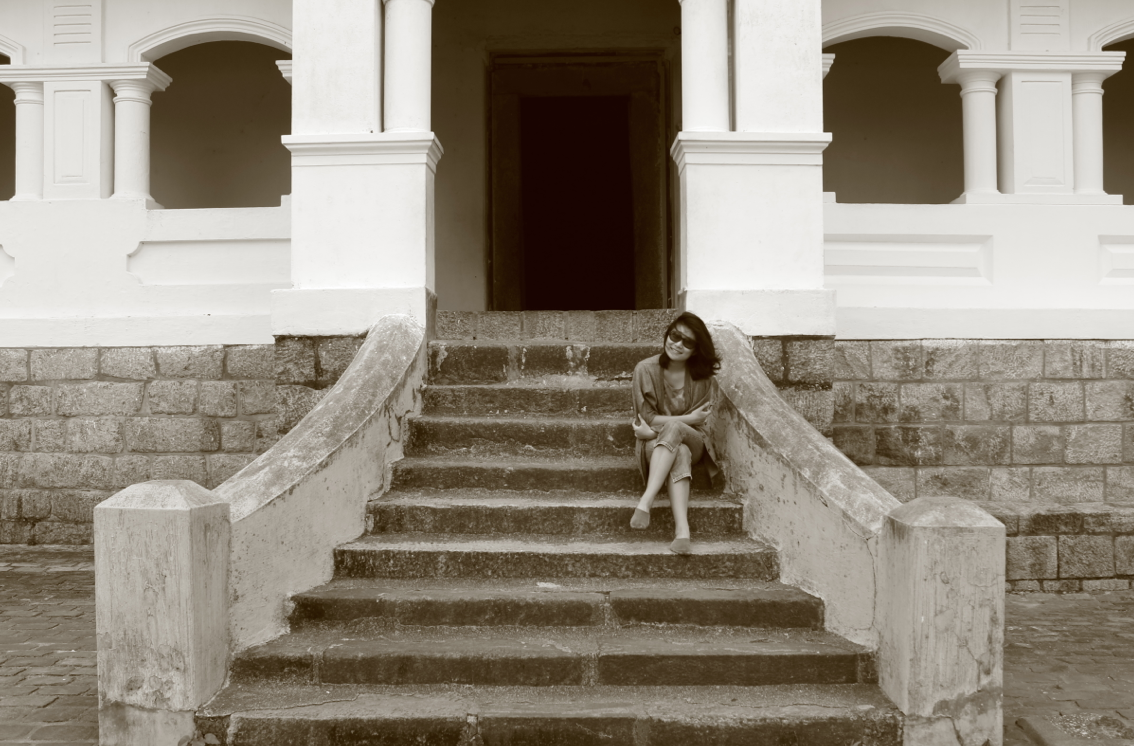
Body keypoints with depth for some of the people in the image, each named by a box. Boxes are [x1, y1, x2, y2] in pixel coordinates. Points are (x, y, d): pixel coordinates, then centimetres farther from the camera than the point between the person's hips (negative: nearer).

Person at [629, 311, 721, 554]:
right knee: (680, 455, -37)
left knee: (674, 428, -36)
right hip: (655, 446, -1)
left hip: (693, 443, 1)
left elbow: (700, 424, -5)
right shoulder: (646, 370, -6)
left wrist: (656, 429, -16)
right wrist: (688, 419, -14)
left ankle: (645, 501, -48)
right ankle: (682, 530, -53)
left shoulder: (702, 376, -2)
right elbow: (647, 418, -7)